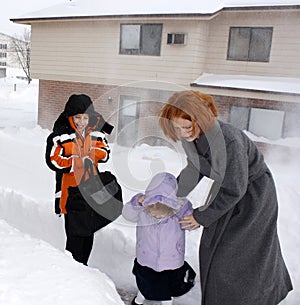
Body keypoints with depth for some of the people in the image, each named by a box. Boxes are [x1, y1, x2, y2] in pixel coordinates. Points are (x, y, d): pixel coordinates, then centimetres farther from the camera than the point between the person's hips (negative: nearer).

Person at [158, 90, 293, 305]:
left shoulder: (229, 141, -39)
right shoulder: (190, 136, -15)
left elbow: (234, 190, -29)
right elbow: (194, 169, 3)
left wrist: (202, 217, -20)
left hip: (253, 192, -8)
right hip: (228, 186, 8)